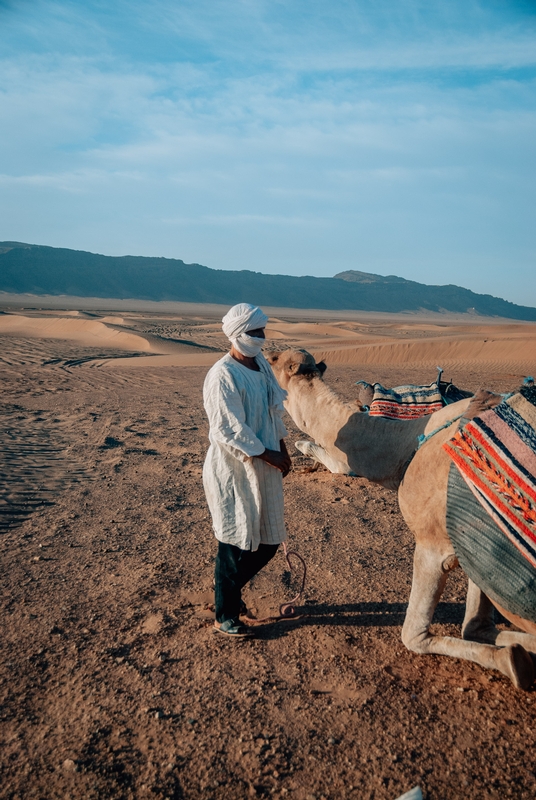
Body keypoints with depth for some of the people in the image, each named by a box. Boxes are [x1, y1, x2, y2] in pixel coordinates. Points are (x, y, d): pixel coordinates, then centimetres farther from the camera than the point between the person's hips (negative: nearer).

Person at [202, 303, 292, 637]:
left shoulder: (262, 364, 7)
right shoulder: (222, 376, -19)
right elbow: (230, 431, -21)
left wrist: (283, 449, 11)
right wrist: (270, 456, -14)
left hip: (264, 471, 8)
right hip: (234, 473, -8)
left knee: (268, 541, 16)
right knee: (236, 545, 4)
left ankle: (230, 589, 39)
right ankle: (226, 617, 24)